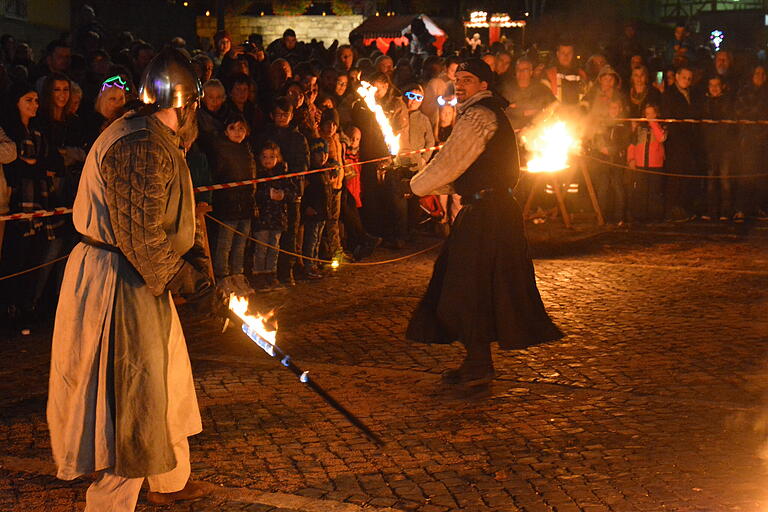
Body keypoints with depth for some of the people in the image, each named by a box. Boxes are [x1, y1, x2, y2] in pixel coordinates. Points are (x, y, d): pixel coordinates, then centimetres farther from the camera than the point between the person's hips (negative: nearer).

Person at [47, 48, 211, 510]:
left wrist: (192, 254, 6)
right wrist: (174, 272, -10)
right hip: (120, 285, -11)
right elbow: (142, 234, -26)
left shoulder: (151, 138, 13)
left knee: (167, 382, 23)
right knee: (132, 399, -2)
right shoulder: (144, 147, -23)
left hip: (136, 281, 11)